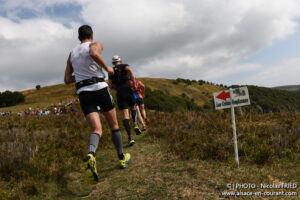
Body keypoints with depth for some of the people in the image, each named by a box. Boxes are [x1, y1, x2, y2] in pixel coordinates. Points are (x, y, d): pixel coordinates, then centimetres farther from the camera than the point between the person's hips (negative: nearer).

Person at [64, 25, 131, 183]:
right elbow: (94, 53, -22)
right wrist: (107, 67, -8)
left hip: (83, 93, 4)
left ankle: (90, 155, -36)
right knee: (114, 125, 14)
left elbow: (67, 80, 18)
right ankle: (122, 158, 23)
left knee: (97, 130, -5)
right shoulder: (96, 45, 5)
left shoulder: (72, 54, 21)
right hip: (100, 88, -3)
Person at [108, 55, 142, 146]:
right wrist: (134, 82, -8)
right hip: (128, 91, -1)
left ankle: (130, 137, -16)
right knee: (133, 107, 26)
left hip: (119, 94, 1)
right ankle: (136, 126, 5)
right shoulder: (125, 66, 11)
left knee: (125, 115, -3)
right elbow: (129, 70, -15)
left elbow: (110, 86, 14)